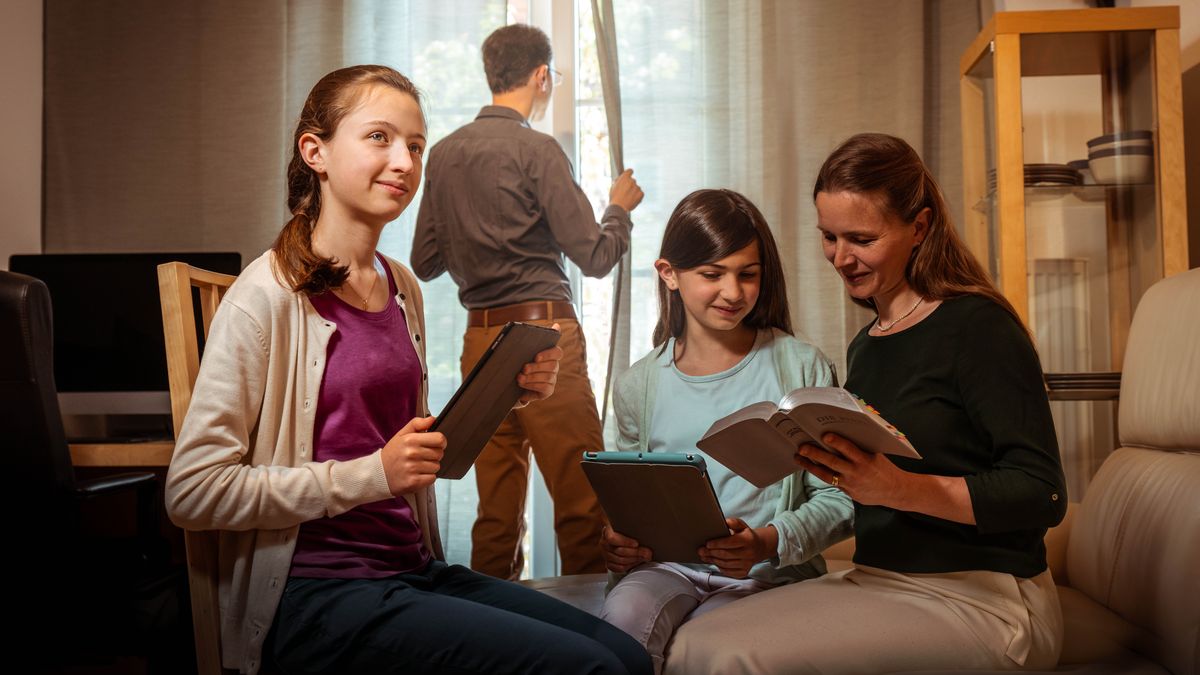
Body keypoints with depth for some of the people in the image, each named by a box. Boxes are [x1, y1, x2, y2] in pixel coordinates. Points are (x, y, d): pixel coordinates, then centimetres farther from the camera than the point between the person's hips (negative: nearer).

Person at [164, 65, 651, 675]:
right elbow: (193, 491, -15)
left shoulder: (400, 286, 10)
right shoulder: (268, 297, -12)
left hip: (412, 571, 7)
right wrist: (371, 475, -19)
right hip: (318, 596, -7)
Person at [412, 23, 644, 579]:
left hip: (479, 336, 7)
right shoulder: (535, 149, -7)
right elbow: (595, 257, -7)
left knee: (497, 503, 11)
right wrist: (620, 208, 11)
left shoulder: (443, 153, 11)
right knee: (583, 501, -1)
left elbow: (424, 262, 15)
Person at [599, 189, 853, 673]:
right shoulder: (639, 387, 8)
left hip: (772, 573, -2)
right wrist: (619, 545, -6)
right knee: (622, 617, -31)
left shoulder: (802, 368, 0)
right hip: (669, 566, 2)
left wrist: (769, 542, -19)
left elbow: (838, 499, -1)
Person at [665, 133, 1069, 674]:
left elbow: (1042, 496, -15)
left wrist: (902, 488, -28)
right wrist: (822, 460, -3)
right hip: (877, 582, 7)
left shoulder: (978, 326, -10)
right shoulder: (865, 345, 13)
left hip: (980, 597, -6)